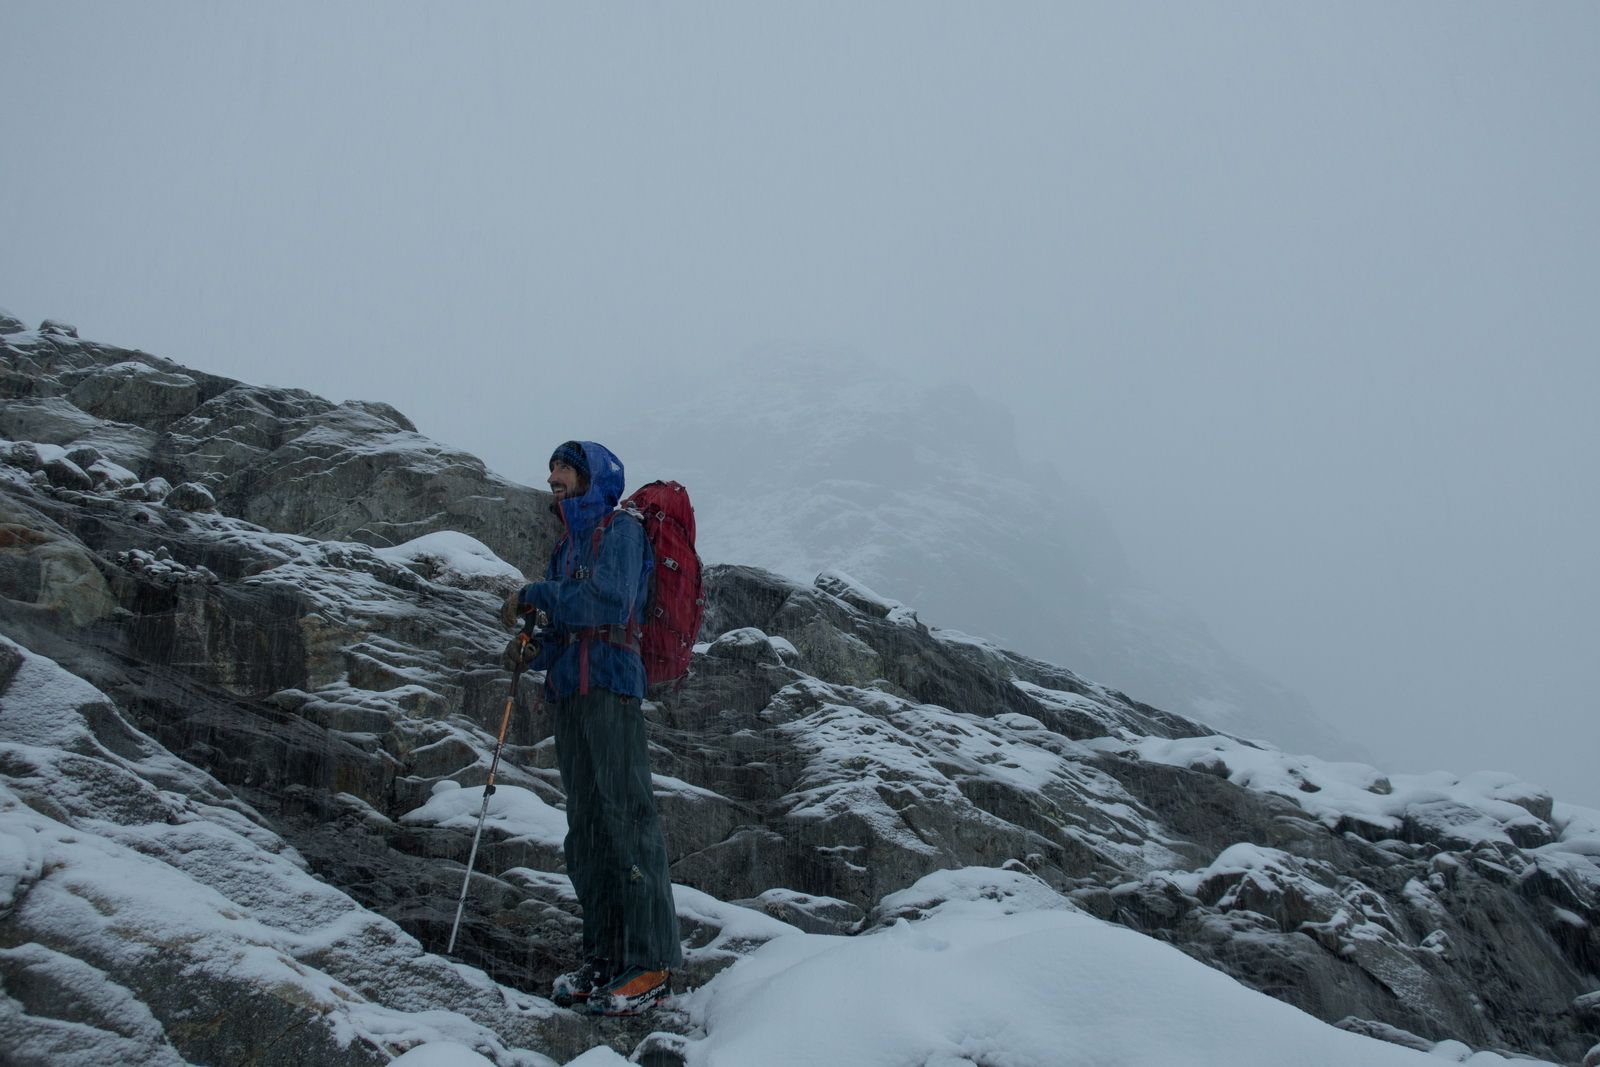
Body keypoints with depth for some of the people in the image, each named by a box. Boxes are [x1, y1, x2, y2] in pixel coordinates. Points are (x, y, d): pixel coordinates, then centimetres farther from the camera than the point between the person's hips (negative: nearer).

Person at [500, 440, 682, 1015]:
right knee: (586, 829, 7)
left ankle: (651, 962, -9)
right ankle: (605, 957, 12)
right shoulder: (568, 543, 24)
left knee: (626, 816, -11)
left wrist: (535, 595, -8)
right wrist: (534, 653, 3)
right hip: (568, 691, 9)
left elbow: (608, 601, -16)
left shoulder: (620, 527, 0)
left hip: (609, 686, -9)